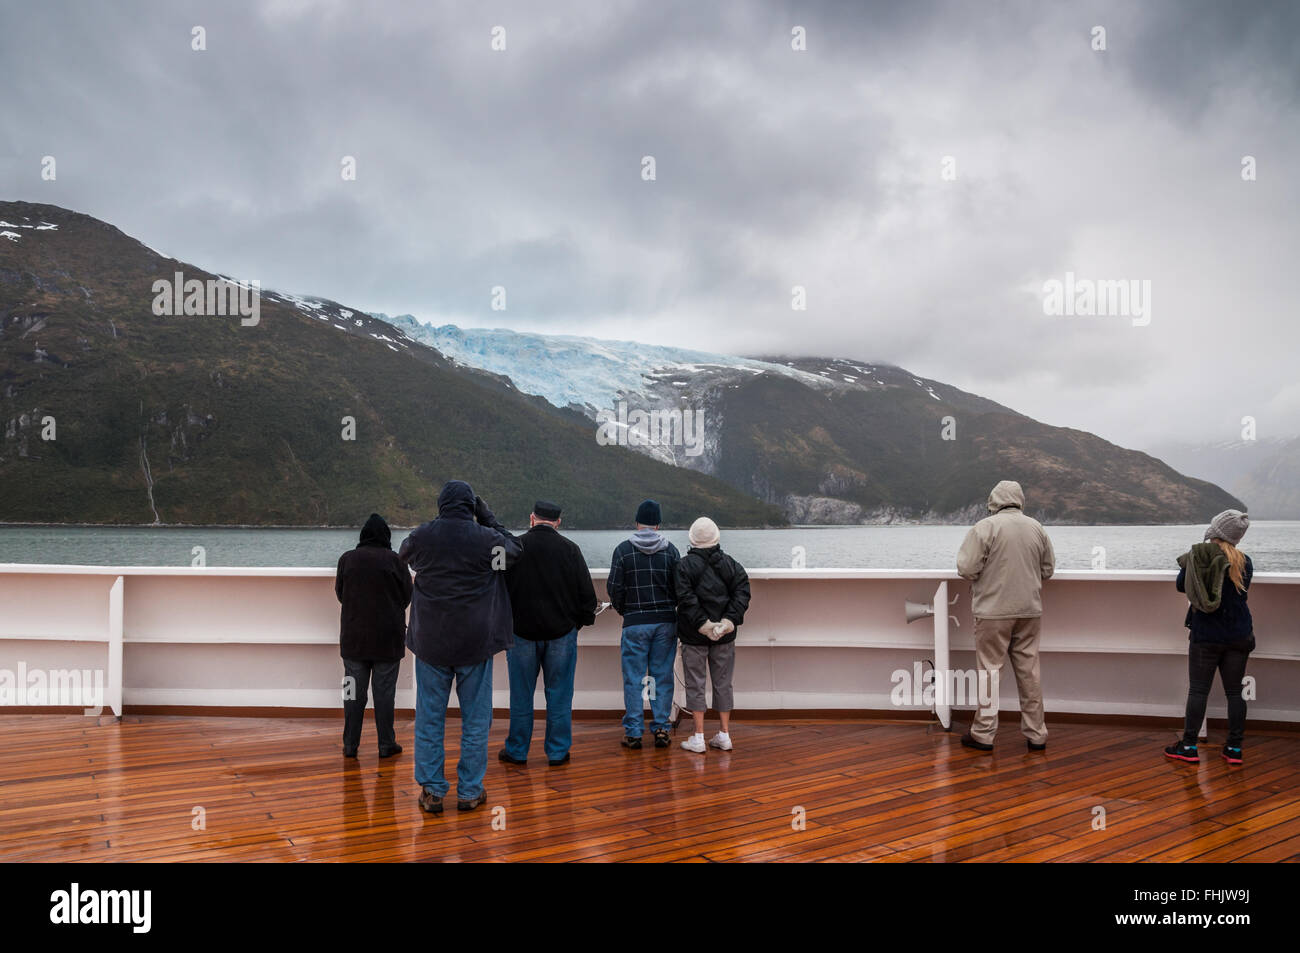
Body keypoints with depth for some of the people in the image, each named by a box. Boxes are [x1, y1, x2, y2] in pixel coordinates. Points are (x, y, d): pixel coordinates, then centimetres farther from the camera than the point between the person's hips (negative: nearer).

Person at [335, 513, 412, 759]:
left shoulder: (347, 559, -2)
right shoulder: (395, 561, -8)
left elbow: (340, 593, 9)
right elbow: (407, 597, 1)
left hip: (353, 637, 2)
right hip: (388, 639, -2)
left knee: (354, 692, 8)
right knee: (384, 692, 5)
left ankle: (350, 745, 12)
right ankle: (386, 745, 10)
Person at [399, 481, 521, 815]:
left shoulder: (421, 536, -5)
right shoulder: (487, 538, -9)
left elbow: (405, 553, 18)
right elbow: (514, 549, 12)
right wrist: (488, 518, 14)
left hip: (430, 643, 1)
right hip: (475, 643, -1)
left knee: (429, 718, 10)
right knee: (475, 719, 9)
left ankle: (431, 791, 13)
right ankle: (470, 791, 14)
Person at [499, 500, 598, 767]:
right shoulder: (570, 549, -4)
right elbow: (587, 592, 0)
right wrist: (580, 621, 13)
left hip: (522, 632, 0)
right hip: (562, 632, 0)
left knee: (521, 695, 9)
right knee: (559, 695, 8)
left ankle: (517, 751, 17)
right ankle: (558, 752, 13)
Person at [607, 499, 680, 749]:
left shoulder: (623, 549, -4)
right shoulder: (671, 550, 1)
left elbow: (614, 587, -3)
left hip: (635, 623, -2)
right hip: (666, 622, 2)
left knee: (634, 678, 3)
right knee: (663, 676, 8)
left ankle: (633, 732, 5)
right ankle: (661, 728, 10)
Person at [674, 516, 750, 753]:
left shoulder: (685, 565, -7)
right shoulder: (731, 564, 5)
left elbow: (685, 599, -18)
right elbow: (742, 594, -6)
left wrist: (702, 624, -17)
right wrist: (729, 620, -13)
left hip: (694, 635, -3)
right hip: (725, 636, 3)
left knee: (695, 683, 4)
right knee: (723, 683, 12)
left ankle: (699, 737, 4)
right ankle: (725, 735, 15)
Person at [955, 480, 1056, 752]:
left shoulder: (985, 527, -11)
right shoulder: (1036, 528, 5)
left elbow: (966, 568, -14)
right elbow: (1048, 569, 13)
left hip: (994, 610, -4)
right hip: (1030, 610, 5)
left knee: (989, 669, 2)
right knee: (1029, 670, 10)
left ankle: (983, 733, 7)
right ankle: (1036, 734, 16)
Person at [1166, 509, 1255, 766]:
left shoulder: (1196, 556, -9)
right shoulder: (1244, 562, -1)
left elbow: (1181, 585, 5)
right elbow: (1243, 591, 15)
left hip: (1205, 636, -2)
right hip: (1238, 636, 2)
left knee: (1198, 690, 2)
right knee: (1235, 692, 8)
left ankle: (1189, 746, 4)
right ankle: (1235, 748, 11)